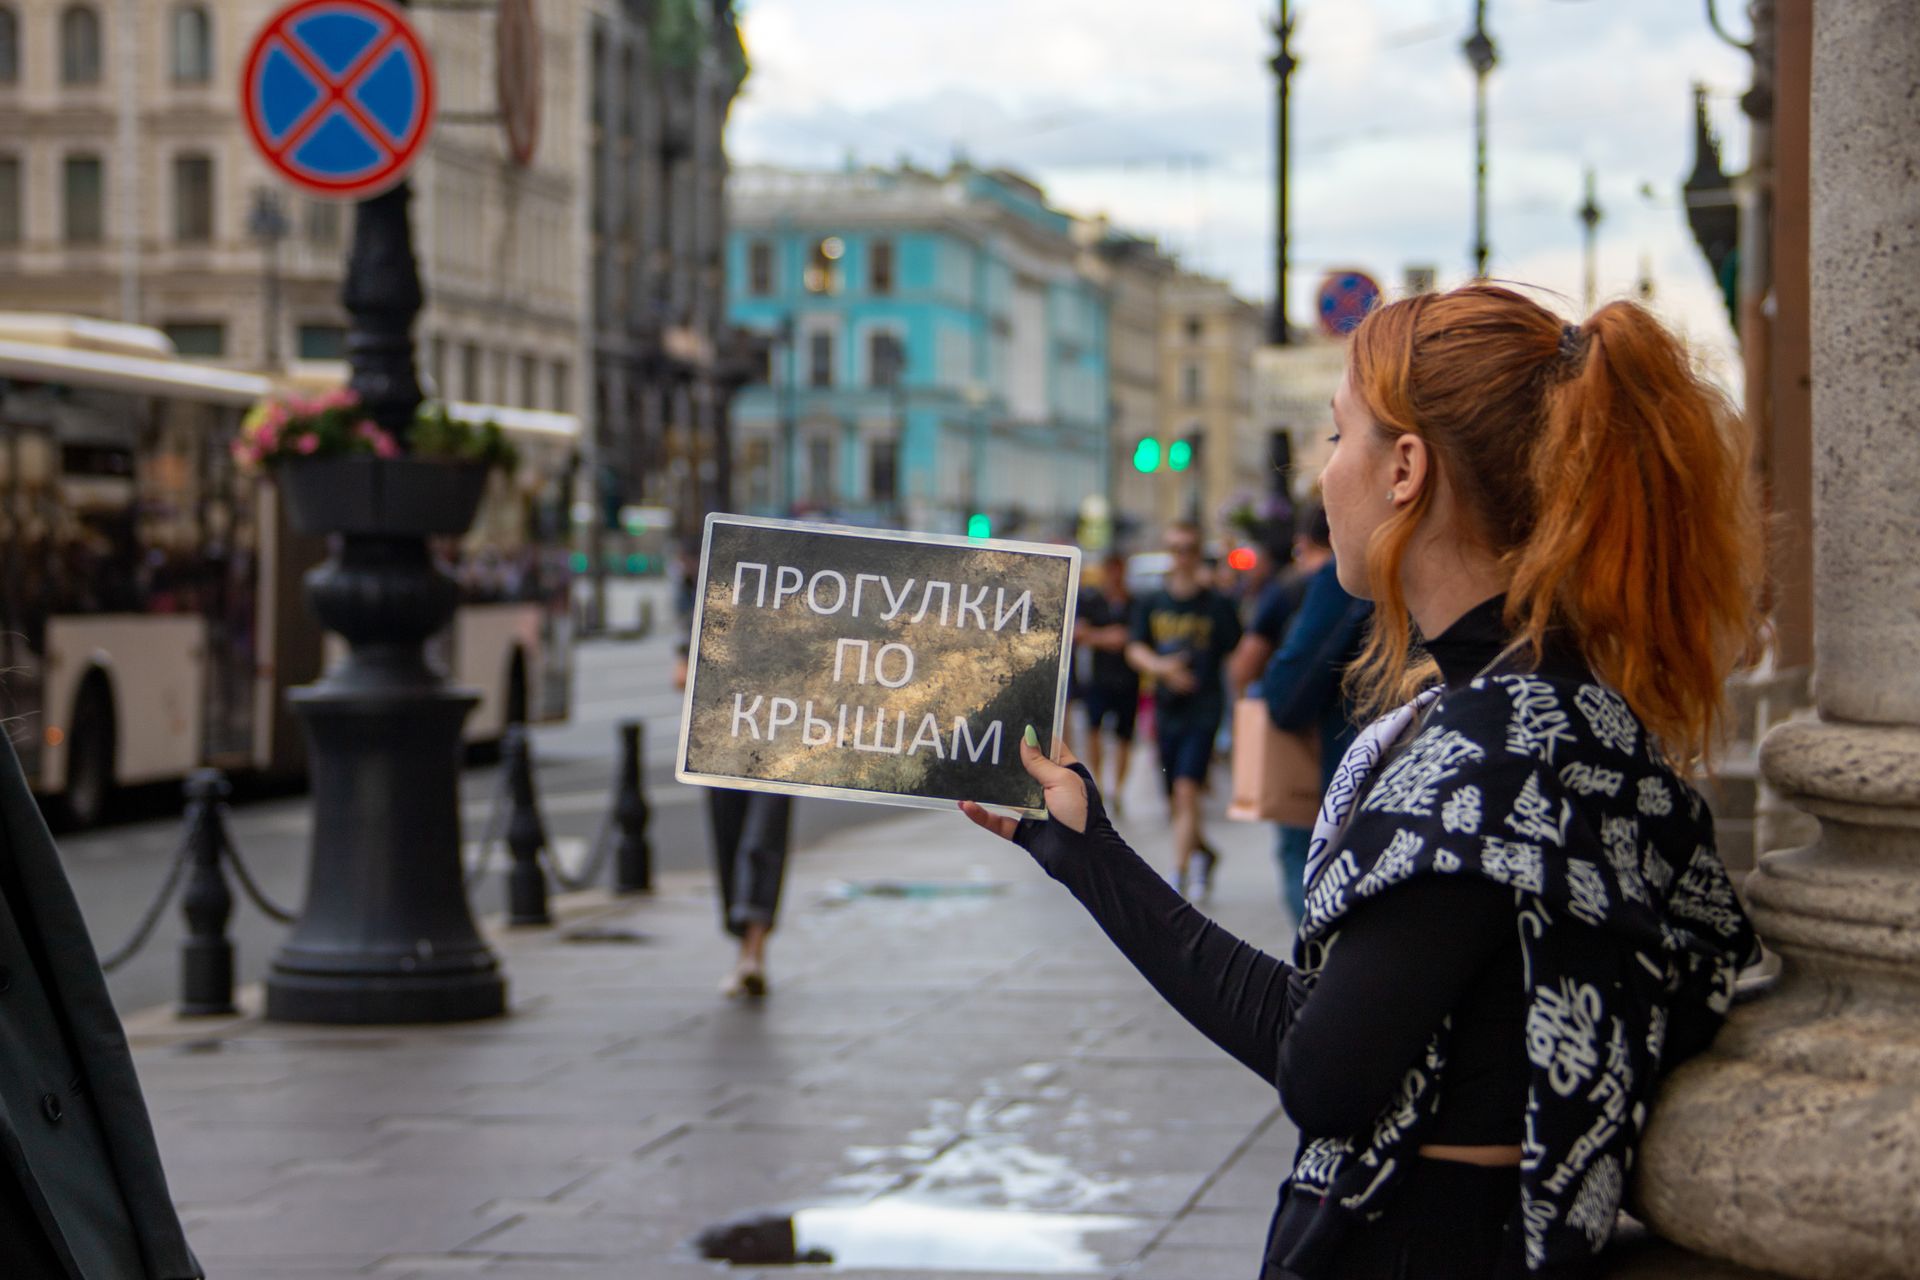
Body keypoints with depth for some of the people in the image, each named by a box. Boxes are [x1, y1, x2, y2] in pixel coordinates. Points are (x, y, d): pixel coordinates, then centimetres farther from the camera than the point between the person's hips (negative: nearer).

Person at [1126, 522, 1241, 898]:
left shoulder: (1217, 605, 0)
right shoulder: (1153, 603, 7)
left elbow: (1235, 653, 3)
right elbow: (1135, 650, 0)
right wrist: (1160, 666, -20)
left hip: (1203, 711, -4)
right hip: (1167, 709, 4)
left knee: (1186, 790, -17)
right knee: (1175, 802, 11)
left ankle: (1179, 875, -17)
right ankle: (1206, 853, 37)